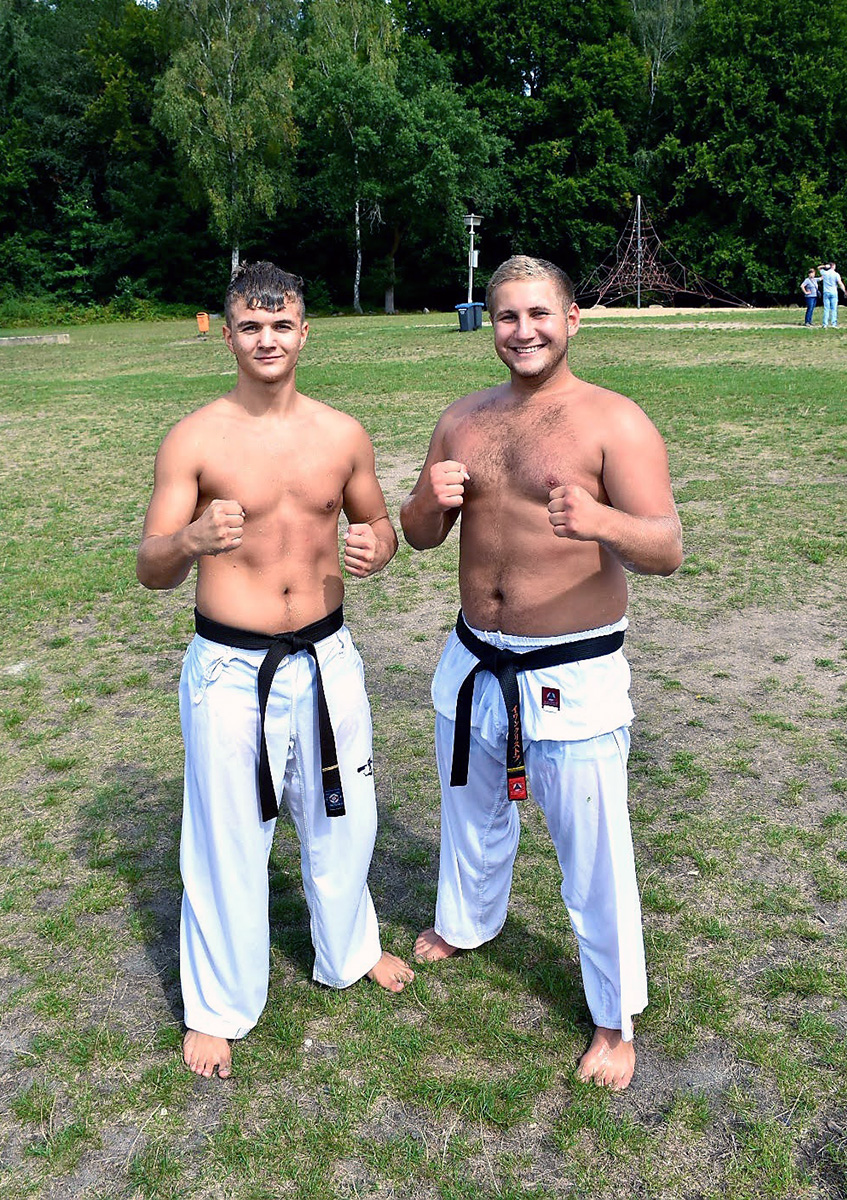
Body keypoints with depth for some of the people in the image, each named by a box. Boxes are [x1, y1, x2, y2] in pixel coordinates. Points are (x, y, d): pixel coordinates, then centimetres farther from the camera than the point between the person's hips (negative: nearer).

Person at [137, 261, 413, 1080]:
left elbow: (378, 524, 12)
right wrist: (192, 542, -34)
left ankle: (348, 952, 47)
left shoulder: (342, 435, 0)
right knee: (227, 838, 9)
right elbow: (150, 570, -11)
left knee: (341, 819, 19)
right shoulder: (193, 441, -9)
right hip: (230, 670, -3)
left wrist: (375, 548, -12)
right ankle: (217, 1006, 32)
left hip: (325, 659, 4)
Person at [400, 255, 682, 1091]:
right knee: (471, 812, 26)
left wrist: (601, 523, -42)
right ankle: (465, 924, 55)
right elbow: (419, 537, 9)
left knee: (594, 854, 4)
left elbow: (667, 550, -20)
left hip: (573, 678, -5)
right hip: (473, 666, 6)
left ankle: (615, 1020, 27)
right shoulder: (463, 420, 6)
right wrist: (430, 501, -15)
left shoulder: (614, 422, -12)